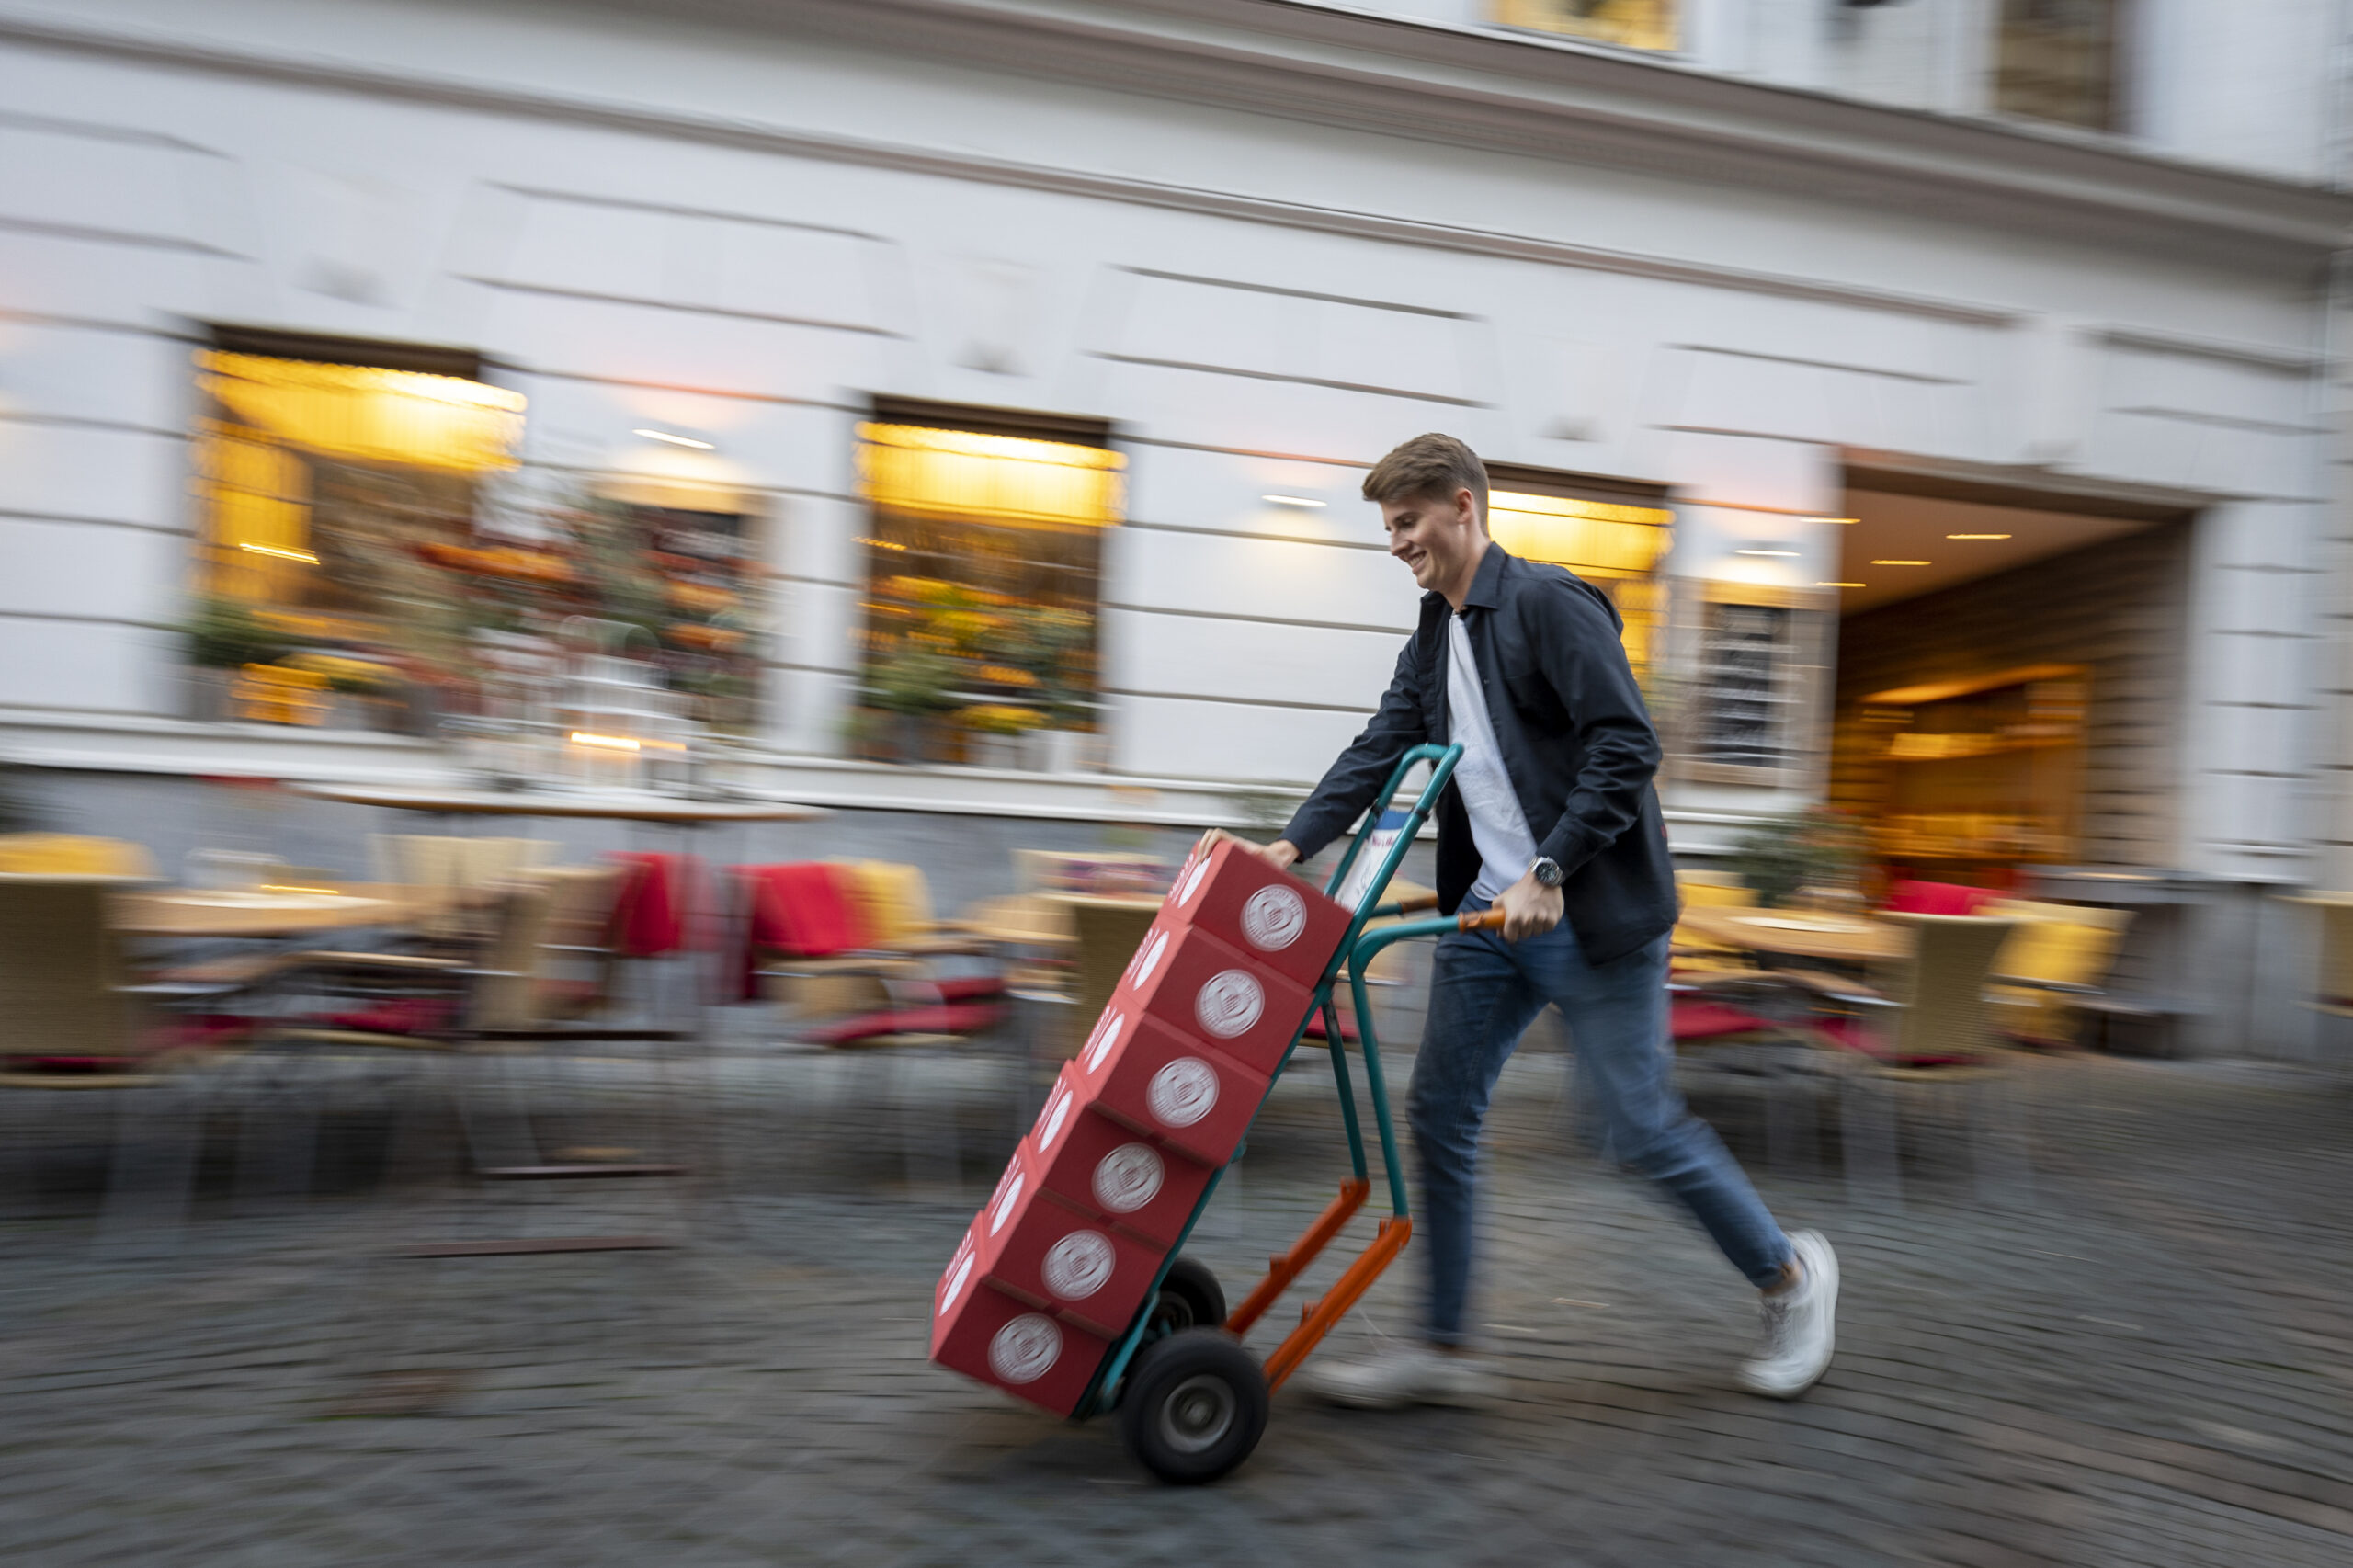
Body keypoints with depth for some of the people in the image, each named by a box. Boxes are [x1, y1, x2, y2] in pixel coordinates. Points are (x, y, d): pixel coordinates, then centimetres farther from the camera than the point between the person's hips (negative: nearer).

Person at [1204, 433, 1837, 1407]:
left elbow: (1626, 746, -18)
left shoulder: (1548, 603, -11)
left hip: (1594, 912, -8)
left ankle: (1790, 1275, 29)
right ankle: (1443, 1350, 18)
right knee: (1438, 1111, 6)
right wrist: (1293, 844, -3)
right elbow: (1378, 753, 9)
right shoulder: (1432, 642, 14)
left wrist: (1550, 871, -22)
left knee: (1640, 1124, 2)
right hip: (1491, 909, 8)